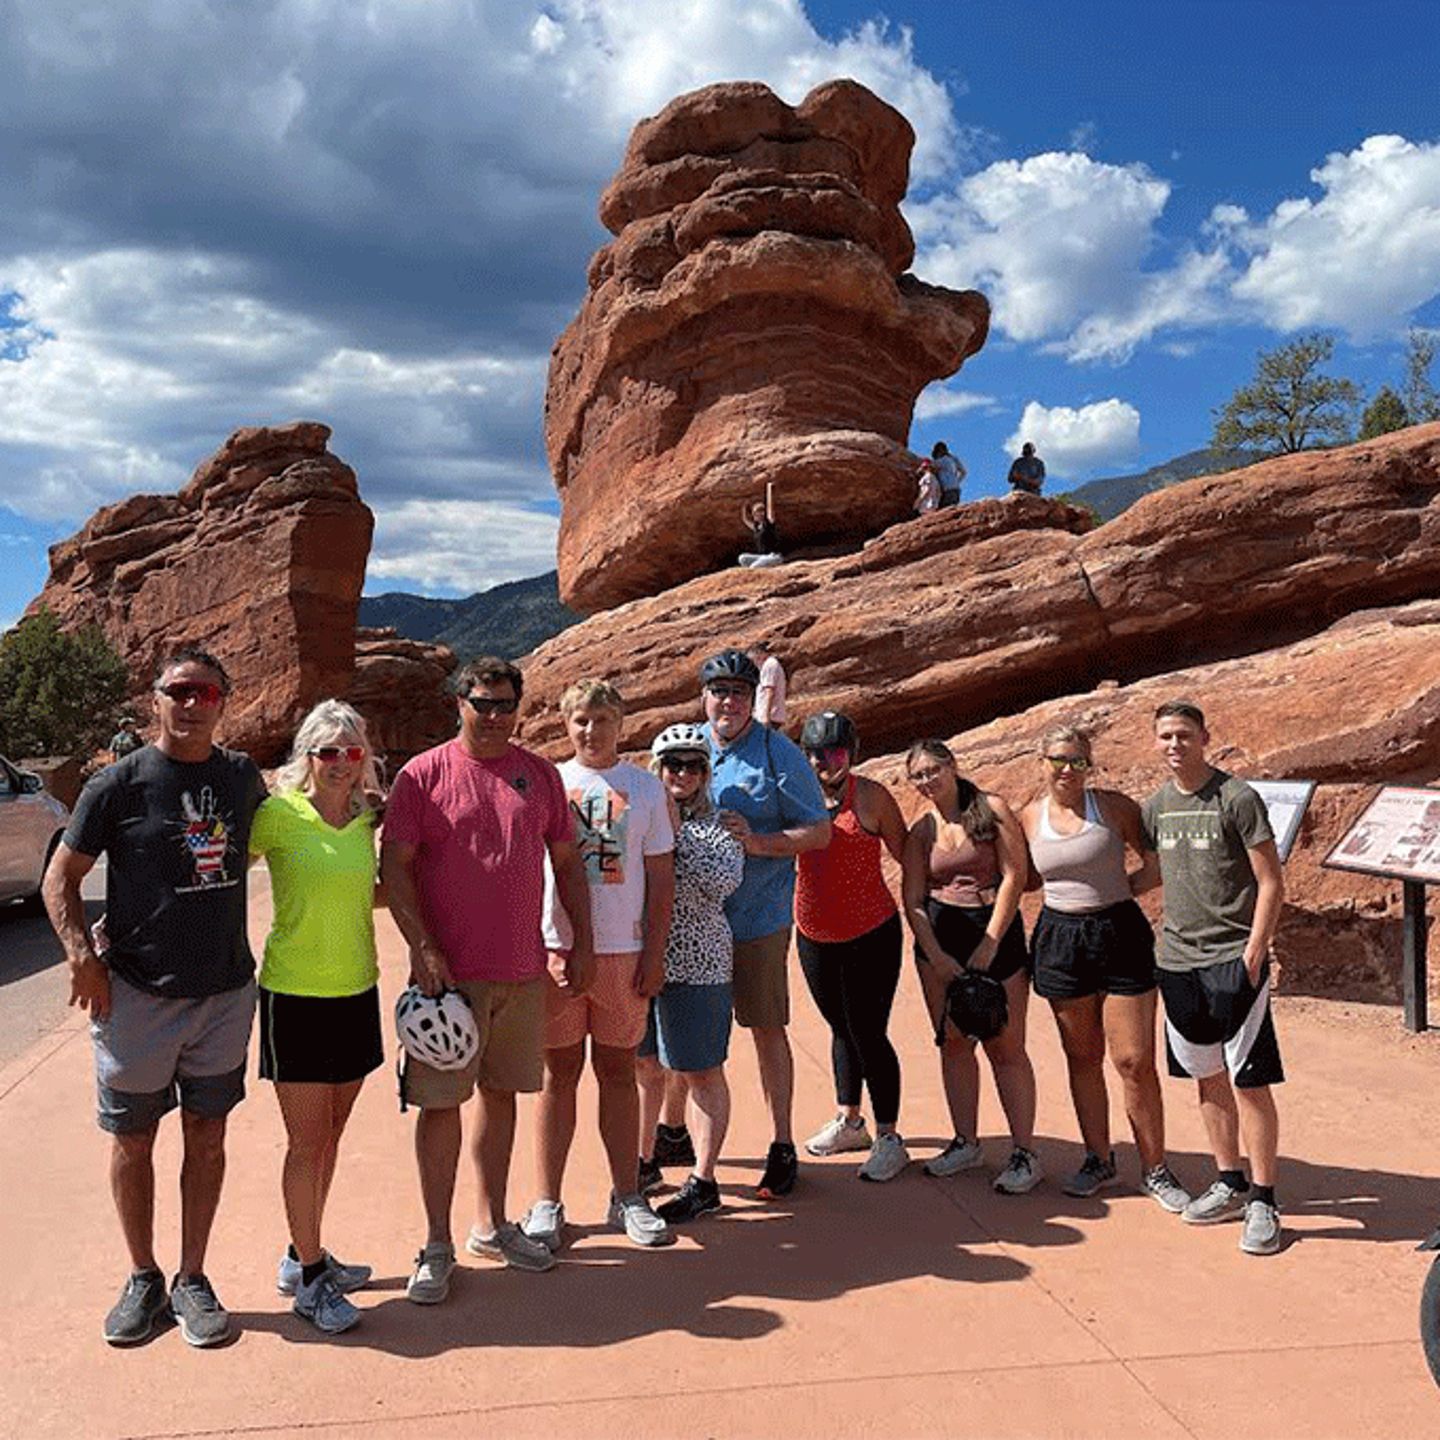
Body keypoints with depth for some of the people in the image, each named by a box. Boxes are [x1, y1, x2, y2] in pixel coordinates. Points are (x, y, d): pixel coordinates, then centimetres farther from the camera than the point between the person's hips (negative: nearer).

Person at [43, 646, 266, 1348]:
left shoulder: (243, 776, 3)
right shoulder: (118, 783, -8)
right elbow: (60, 877, -2)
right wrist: (83, 956, -13)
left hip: (226, 992, 3)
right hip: (137, 996, -2)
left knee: (207, 1133, 11)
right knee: (132, 1138, 11)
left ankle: (191, 1279, 26)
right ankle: (142, 1278, 30)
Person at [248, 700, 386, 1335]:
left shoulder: (366, 819, 5)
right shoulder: (277, 815, -10)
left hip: (356, 991, 5)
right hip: (295, 995, -5)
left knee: (329, 1134, 14)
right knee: (306, 1141, 1)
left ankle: (303, 1257, 30)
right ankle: (309, 1280, 15)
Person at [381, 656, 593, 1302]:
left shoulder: (540, 775, 7)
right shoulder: (422, 775, -4)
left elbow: (567, 861, 13)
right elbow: (393, 866, -7)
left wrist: (582, 942, 10)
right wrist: (423, 948, -15)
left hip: (523, 972, 4)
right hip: (450, 974, -4)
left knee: (502, 1093, 14)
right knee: (441, 1102, 2)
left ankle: (493, 1225, 30)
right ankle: (438, 1245, 16)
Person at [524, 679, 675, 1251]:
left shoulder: (646, 788, 6)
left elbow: (661, 877, 6)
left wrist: (655, 952, 1)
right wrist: (540, 947, -4)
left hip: (624, 949, 1)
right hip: (557, 947, -1)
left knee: (618, 1071, 10)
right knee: (560, 1072, 6)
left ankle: (627, 1196, 20)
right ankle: (546, 1204, 15)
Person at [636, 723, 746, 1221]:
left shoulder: (716, 828, -6)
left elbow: (725, 881, -23)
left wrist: (678, 834, -22)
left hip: (695, 966, -4)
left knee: (700, 1072, 5)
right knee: (643, 1065, 18)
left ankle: (703, 1181, 16)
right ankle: (645, 1161, 37)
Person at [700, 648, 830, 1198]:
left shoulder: (781, 755, -5)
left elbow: (819, 831, -6)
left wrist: (757, 842, -19)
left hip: (758, 916, -3)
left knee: (767, 1029, 4)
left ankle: (782, 1146, 18)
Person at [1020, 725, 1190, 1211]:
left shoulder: (1113, 806, -5)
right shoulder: (1029, 818, 4)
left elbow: (1159, 862, 1)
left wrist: (1120, 889, -3)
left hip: (1120, 935, -3)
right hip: (1060, 939, 3)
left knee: (1135, 1061, -2)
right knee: (1082, 1058, 13)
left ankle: (1155, 1170, 15)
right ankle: (1099, 1160, 28)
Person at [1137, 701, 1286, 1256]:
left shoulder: (1237, 799, -8)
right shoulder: (1157, 805, 9)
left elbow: (1271, 884, -8)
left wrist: (1253, 954, -14)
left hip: (1233, 960, -6)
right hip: (1178, 960, 6)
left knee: (1249, 1080, -3)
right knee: (1207, 1077, 13)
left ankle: (1263, 1203, 7)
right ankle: (1230, 1184, 27)